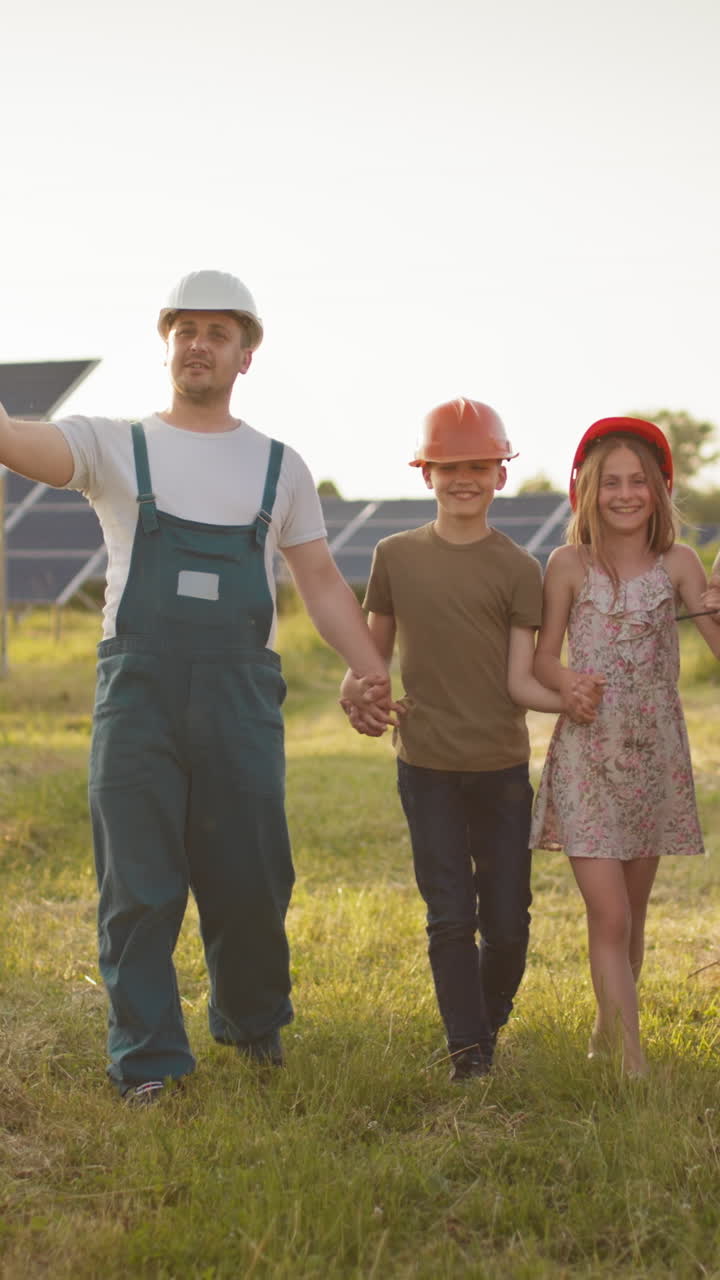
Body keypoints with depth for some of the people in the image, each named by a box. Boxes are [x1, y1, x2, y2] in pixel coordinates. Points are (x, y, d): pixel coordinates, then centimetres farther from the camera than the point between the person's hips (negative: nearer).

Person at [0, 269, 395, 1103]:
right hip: (137, 691, -2)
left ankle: (252, 1020, 32)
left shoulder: (280, 468, 14)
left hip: (241, 698, 2)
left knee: (250, 879, 7)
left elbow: (321, 582, 14)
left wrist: (376, 678, 4)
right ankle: (145, 1059, 10)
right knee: (139, 885, 0)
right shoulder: (115, 447, 7)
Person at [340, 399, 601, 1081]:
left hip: (501, 766, 0)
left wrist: (566, 699, -26)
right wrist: (355, 690, -9)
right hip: (426, 765, 0)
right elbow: (373, 649, 13)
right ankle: (466, 1049, 13)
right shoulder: (396, 556, 4)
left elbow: (519, 680, -5)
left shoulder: (517, 568, 0)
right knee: (450, 918, 0)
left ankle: (488, 1024, 31)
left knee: (507, 922, 5)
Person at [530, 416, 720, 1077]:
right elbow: (543, 659, 0)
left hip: (655, 753, 3)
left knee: (632, 914, 13)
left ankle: (606, 1035, 32)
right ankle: (634, 1068, -7)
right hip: (587, 756, -2)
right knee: (609, 917, -10)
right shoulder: (570, 564, -3)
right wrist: (574, 687, -19)